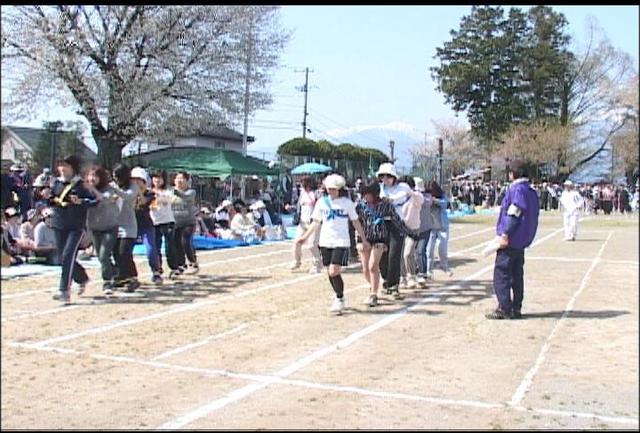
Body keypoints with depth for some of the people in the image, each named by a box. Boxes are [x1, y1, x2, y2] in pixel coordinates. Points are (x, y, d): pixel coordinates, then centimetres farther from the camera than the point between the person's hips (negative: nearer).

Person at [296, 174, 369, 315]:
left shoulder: (347, 203, -2)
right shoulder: (321, 202, 6)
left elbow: (356, 222, 4)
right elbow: (316, 222, 12)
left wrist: (364, 240, 4)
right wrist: (305, 236, 4)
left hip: (341, 242, -4)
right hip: (325, 241, 4)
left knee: (334, 272, -14)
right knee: (329, 273, 8)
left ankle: (340, 300, 5)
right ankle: (339, 298, 27)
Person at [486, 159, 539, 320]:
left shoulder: (517, 189, -15)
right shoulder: (532, 192, 14)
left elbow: (514, 214, -22)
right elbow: (534, 215, 16)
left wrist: (505, 234, -22)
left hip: (510, 240, -9)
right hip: (522, 241, 9)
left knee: (501, 274, -3)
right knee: (517, 274, 13)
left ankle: (504, 308, -3)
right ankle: (516, 309, 17)